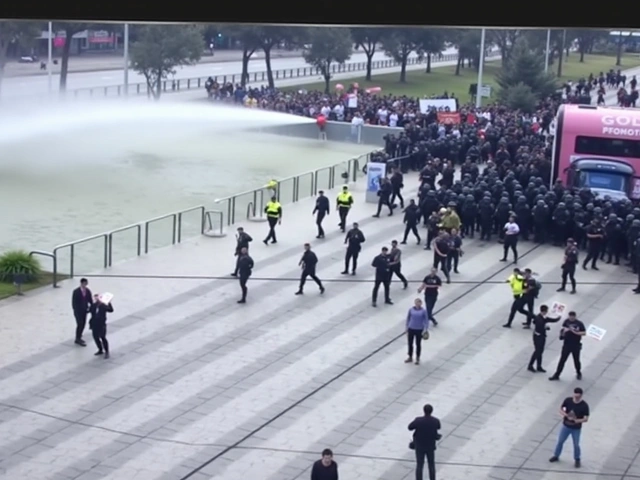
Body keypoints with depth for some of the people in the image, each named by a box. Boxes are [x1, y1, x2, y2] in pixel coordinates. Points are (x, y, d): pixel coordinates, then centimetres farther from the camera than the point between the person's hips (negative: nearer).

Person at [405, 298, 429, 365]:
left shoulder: (423, 311, -10)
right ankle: (410, 357, 30)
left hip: (419, 330, -2)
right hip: (411, 329, 2)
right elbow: (408, 319, 5)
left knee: (418, 344, 10)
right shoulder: (411, 310, -5)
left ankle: (417, 358, 26)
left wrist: (426, 329, -11)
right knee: (410, 343, 12)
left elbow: (426, 320, -5)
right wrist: (407, 328, 8)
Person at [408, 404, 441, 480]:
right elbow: (438, 427, 6)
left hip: (420, 447, -1)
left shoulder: (418, 420, -27)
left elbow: (410, 427, -8)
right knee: (431, 466, 18)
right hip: (430, 447, 1)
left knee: (419, 466, 12)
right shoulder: (436, 421, -20)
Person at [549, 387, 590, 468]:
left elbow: (586, 419, -17)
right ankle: (556, 456, 38)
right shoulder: (568, 400, -14)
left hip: (576, 428, -3)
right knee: (560, 441, 16)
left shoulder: (584, 405, -21)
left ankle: (577, 460, 34)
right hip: (566, 426, 3)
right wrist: (564, 414, -20)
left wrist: (577, 420, -33)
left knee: (576, 445, 10)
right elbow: (561, 408, 1)